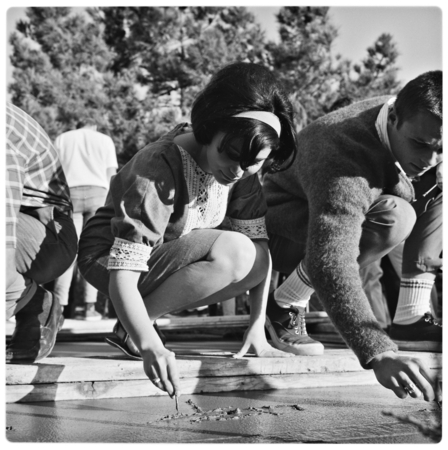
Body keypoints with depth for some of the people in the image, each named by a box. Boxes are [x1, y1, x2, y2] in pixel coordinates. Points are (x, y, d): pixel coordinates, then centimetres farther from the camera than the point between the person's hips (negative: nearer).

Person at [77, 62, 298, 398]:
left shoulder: (242, 169, -11)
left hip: (172, 259, 8)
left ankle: (139, 325, -4)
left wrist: (258, 329, -16)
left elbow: (260, 241, -9)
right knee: (236, 253, -28)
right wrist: (150, 346, -49)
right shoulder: (157, 171, -31)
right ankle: (131, 330, -14)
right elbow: (123, 274, -35)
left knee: (257, 259, -16)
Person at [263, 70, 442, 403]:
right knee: (391, 218, -34)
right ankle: (283, 308, -15)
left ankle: (410, 318, -9)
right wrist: (379, 354, -59)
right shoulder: (344, 155, -39)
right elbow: (330, 263, -50)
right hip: (285, 228, -7)